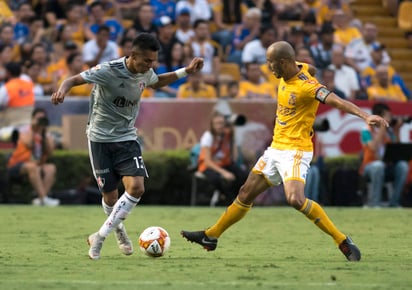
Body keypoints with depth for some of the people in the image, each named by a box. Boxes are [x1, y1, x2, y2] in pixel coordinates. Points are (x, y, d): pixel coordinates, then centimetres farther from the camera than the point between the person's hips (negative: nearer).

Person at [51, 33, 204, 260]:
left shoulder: (145, 73, -3)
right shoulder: (109, 70, -22)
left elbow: (156, 82, 22)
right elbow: (73, 80, -20)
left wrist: (186, 71, 14)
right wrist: (62, 90, -44)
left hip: (127, 137, 4)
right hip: (101, 138, -4)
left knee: (136, 187, -17)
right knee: (110, 196, 0)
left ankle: (100, 236, -5)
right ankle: (118, 230, 35)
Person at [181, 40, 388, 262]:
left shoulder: (306, 86, -24)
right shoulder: (298, 68, 2)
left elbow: (336, 101, -36)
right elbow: (310, 68, 25)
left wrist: (366, 116, -49)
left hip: (295, 151, -9)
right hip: (276, 148, 9)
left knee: (295, 199, -28)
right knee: (246, 193, 15)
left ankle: (342, 241, -19)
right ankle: (211, 236, 28)